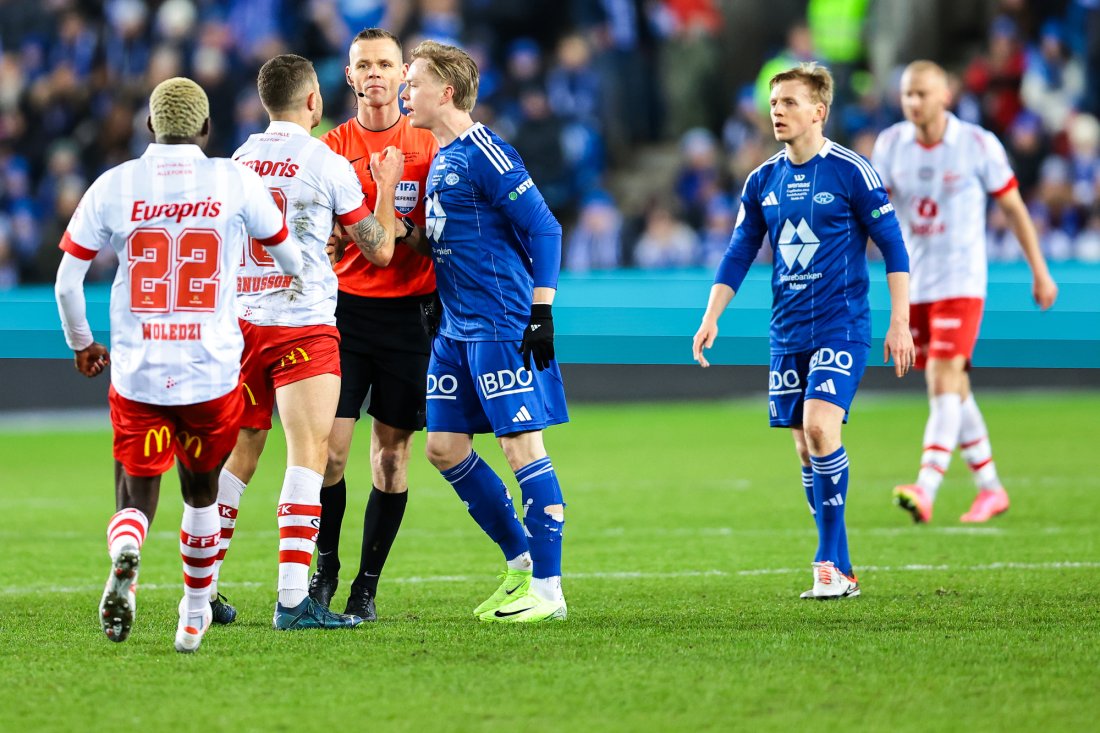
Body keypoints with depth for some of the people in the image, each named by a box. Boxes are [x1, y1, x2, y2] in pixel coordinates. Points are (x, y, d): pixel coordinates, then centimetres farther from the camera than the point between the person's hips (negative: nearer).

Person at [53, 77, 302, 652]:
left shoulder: (114, 186, -1)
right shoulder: (236, 182, -1)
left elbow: (67, 282, 3)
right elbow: (290, 261, 13)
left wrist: (81, 344, 21)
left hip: (137, 373, 0)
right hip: (212, 371, 0)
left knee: (136, 496, 6)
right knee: (201, 491, 21)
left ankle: (124, 556, -28)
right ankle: (194, 614, 29)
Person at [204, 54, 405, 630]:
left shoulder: (238, 161, 9)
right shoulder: (327, 164, -7)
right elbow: (379, 250, 1)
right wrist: (387, 186, 15)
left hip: (240, 322, 6)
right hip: (301, 325, -6)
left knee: (238, 456, 14)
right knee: (308, 454, -7)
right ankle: (293, 600, -16)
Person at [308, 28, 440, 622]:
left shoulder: (428, 145, 4)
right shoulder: (332, 146, 6)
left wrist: (406, 232, -15)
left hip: (410, 311, 0)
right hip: (346, 306, 0)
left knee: (392, 451, 1)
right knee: (329, 447, -8)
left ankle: (367, 584, 10)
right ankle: (325, 568, 11)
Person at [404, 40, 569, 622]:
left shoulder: (483, 154, -13)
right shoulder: (441, 159, 15)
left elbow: (543, 228, -15)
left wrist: (541, 314, -19)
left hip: (502, 329, -10)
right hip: (455, 329, 10)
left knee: (521, 445, -6)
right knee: (444, 447, 9)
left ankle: (547, 589, -1)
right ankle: (521, 561, 21)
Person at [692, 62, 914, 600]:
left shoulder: (851, 171, -7)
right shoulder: (763, 181, 8)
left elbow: (893, 246, -4)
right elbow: (739, 254, 14)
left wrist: (900, 323, -9)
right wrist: (711, 319, 4)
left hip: (841, 327, -6)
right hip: (787, 332, 6)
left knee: (819, 426, -22)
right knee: (806, 449, 5)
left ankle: (829, 564, -15)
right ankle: (841, 573, 12)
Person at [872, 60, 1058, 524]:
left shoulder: (978, 145, -8)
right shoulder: (891, 144, 2)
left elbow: (1013, 208, 0)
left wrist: (1040, 272, 4)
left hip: (960, 282, -5)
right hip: (912, 285, 5)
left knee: (944, 382, -17)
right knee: (952, 390, 11)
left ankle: (926, 491, -26)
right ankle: (990, 488, 24)